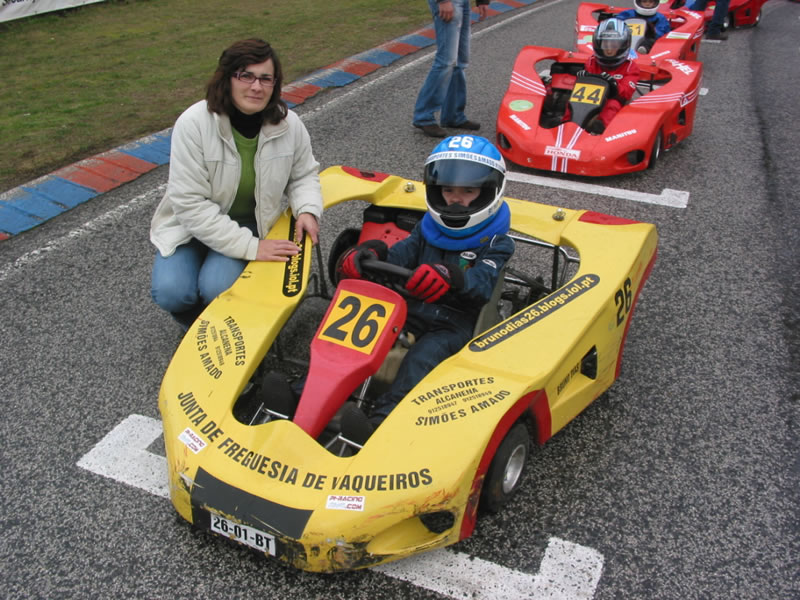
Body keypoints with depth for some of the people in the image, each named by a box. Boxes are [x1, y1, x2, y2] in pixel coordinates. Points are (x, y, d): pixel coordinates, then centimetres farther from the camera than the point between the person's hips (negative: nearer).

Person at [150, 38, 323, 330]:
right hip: (193, 223, -1)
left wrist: (307, 210, -15)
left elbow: (304, 174, 8)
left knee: (218, 287, -28)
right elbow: (191, 204, -26)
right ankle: (197, 326, 12)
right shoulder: (194, 123, -24)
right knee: (171, 292, -25)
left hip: (251, 222, 1)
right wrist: (250, 246, -29)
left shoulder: (289, 125, -12)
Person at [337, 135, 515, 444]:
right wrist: (371, 253, -21)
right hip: (409, 311, 5)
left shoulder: (495, 242, 1)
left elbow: (482, 284, -18)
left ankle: (380, 424, -54)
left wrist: (450, 277, -41)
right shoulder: (428, 228, 16)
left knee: (422, 357, -36)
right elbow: (399, 256, 3)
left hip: (454, 325, -5)